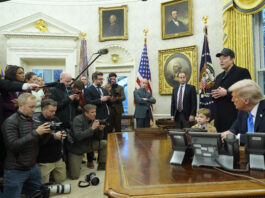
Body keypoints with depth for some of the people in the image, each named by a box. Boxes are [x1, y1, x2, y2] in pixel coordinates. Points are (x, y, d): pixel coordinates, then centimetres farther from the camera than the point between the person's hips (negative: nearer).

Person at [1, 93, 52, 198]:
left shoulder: (33, 119, 5)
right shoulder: (10, 122, -14)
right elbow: (13, 145, -24)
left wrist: (45, 133, -8)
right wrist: (35, 133, -26)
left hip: (33, 167, 6)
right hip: (16, 171, -6)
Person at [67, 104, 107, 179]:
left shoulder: (93, 120, -3)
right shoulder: (78, 119, -20)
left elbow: (98, 138, 2)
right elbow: (78, 136, -33)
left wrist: (100, 130, -18)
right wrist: (92, 128, -32)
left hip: (88, 145, 6)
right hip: (76, 149, -6)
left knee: (104, 144, -7)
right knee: (74, 176, -9)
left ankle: (102, 166, 9)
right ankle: (69, 164, 23)